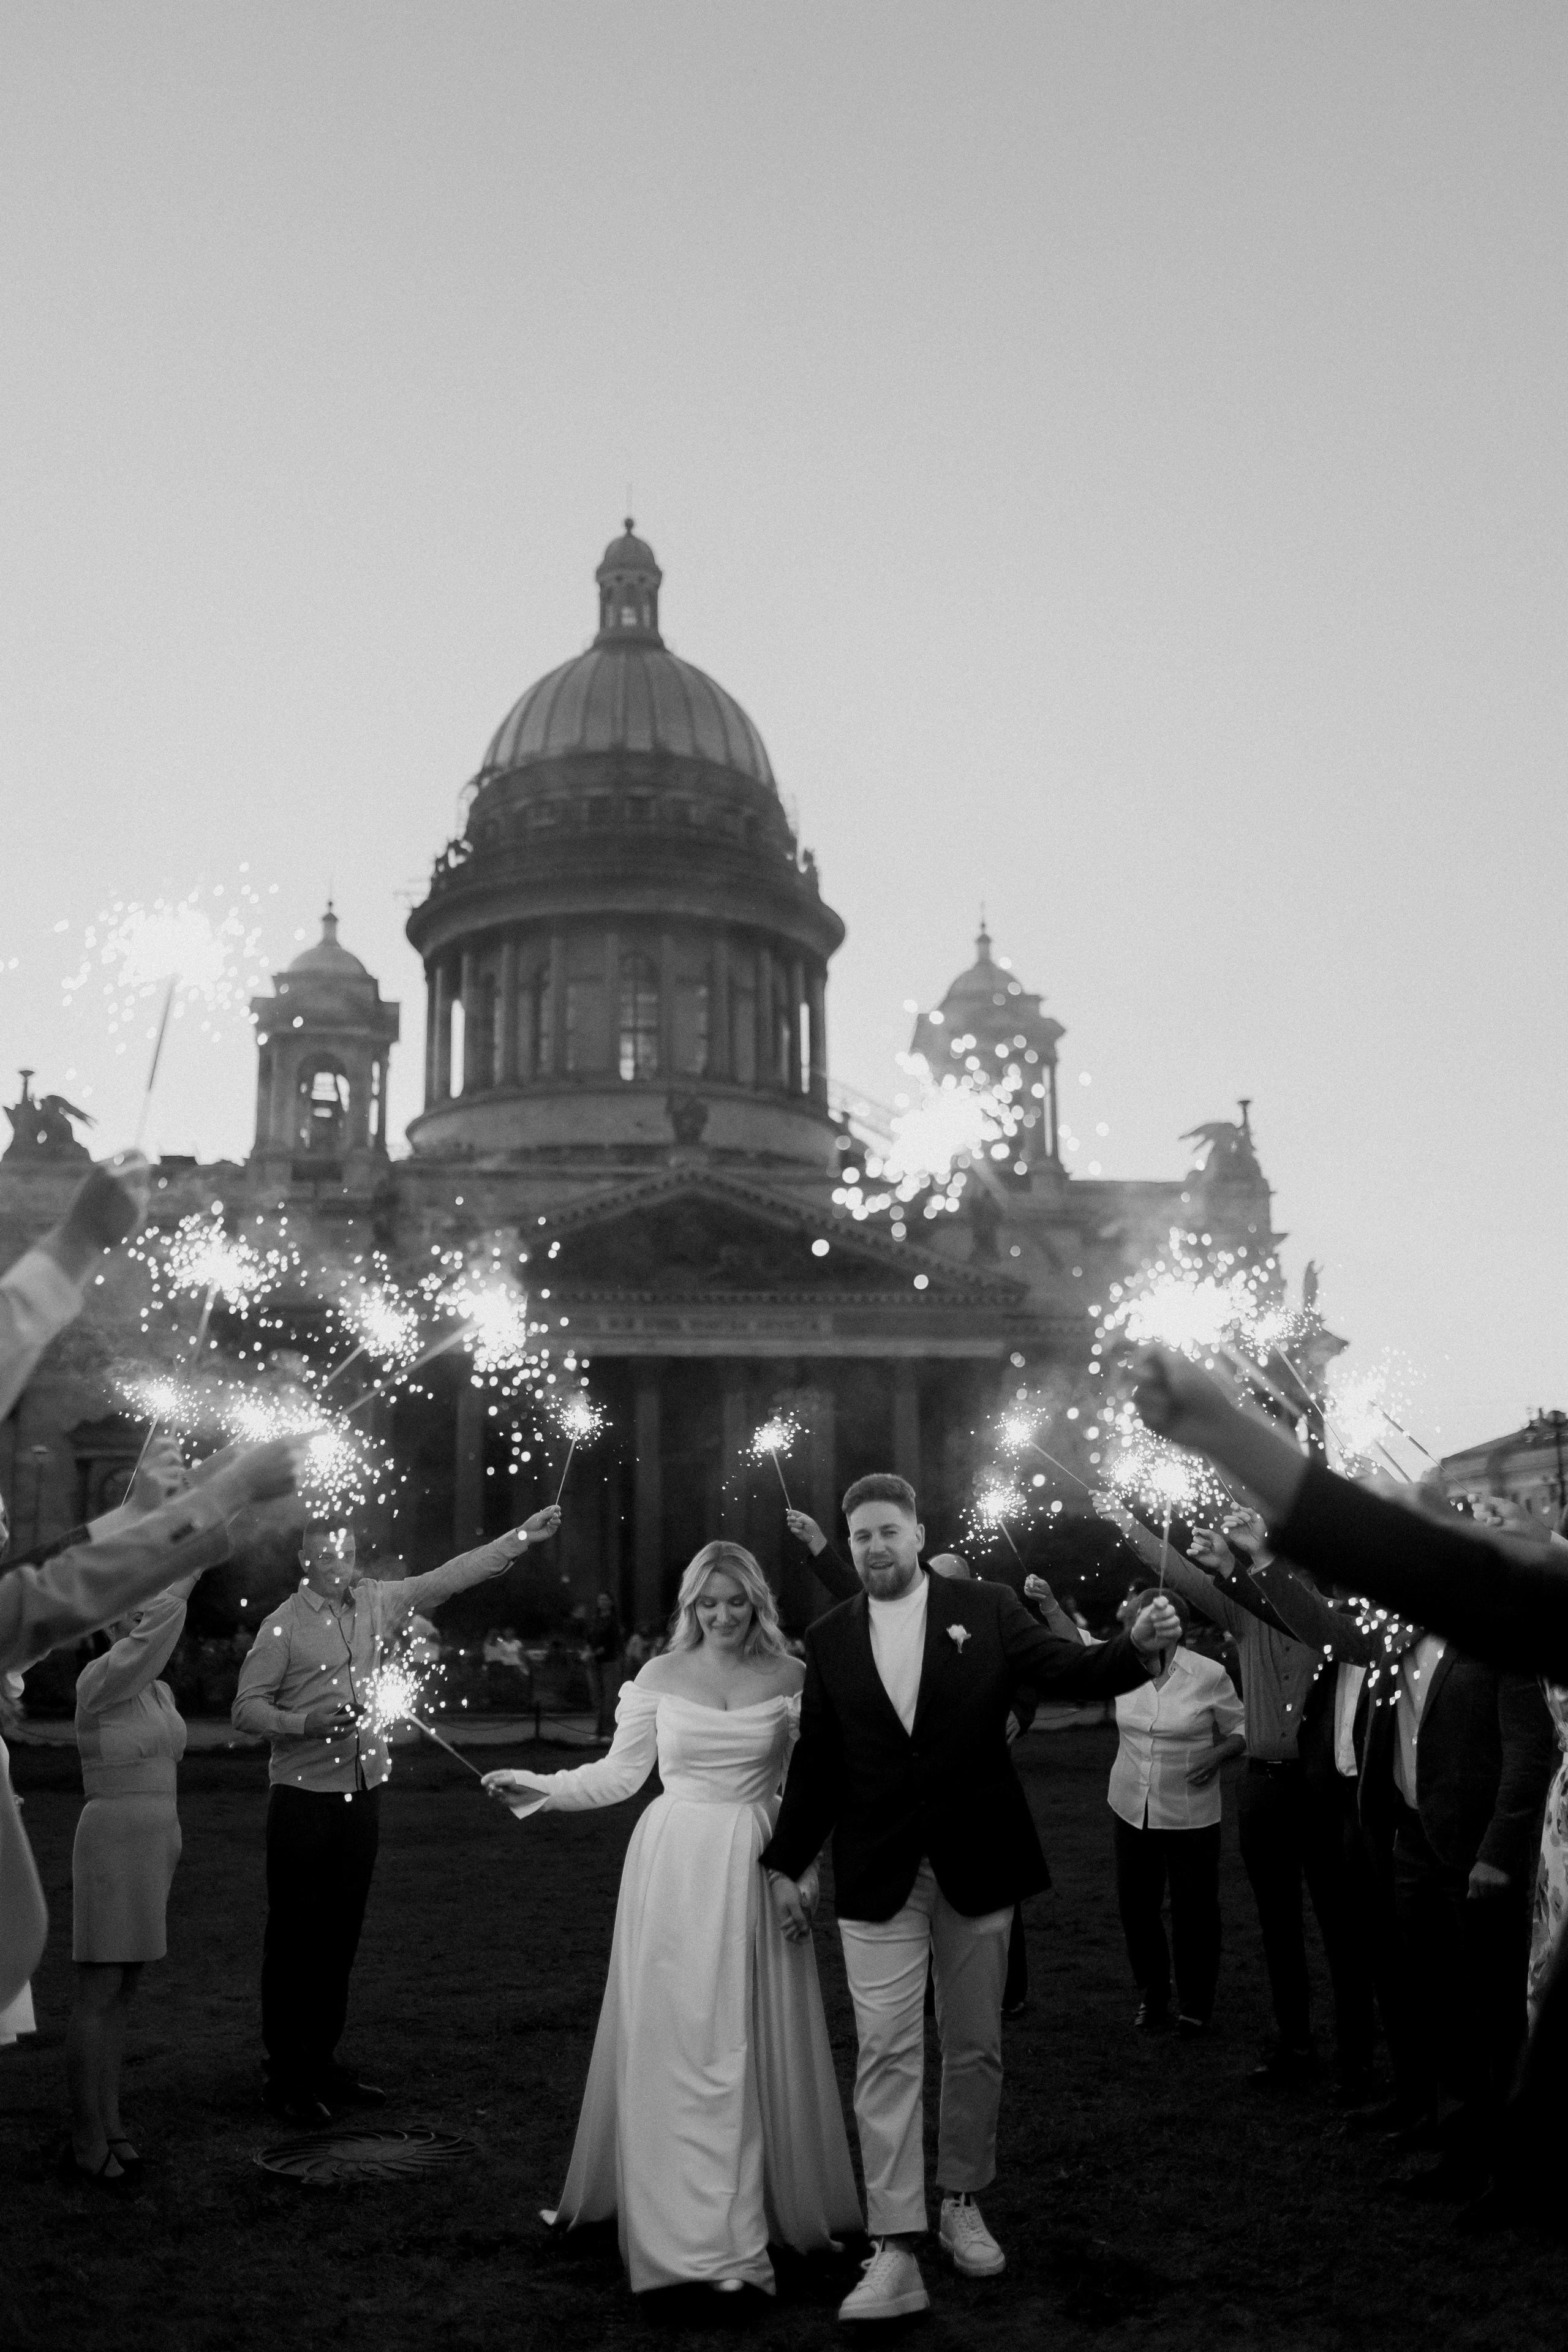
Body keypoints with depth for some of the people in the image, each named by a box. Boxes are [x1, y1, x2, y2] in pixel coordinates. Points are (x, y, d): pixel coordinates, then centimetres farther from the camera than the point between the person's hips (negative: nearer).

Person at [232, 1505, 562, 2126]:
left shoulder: (375, 1603, 8)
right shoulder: (283, 1625, -7)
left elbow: (448, 1578, 7)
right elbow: (246, 1708, -7)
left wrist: (523, 1537, 3)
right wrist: (304, 1721, -23)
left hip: (362, 1792, 5)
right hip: (304, 1797, -5)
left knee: (341, 1934, 12)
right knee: (294, 1936, 0)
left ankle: (322, 2063, 22)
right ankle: (283, 2075, 8)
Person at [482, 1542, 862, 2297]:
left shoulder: (788, 1679, 2)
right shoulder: (661, 1675, 2)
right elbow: (620, 1772, 4)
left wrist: (805, 1877, -2)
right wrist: (543, 1787, -7)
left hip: (754, 1869, 0)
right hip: (672, 1866, 0)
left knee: (753, 2042, 5)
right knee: (670, 2041, 1)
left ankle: (770, 2205, 19)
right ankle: (685, 2227, 7)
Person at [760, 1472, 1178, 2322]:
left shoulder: (985, 1609, -1)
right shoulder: (829, 1637, 3)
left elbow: (1069, 1671, -9)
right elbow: (816, 1760, 8)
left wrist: (1138, 1646, -28)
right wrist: (785, 1862, 9)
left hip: (975, 1864, 0)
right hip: (876, 1876, 0)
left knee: (974, 2045, 12)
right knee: (887, 2053, -4)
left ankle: (962, 2203, 31)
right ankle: (895, 2252, -1)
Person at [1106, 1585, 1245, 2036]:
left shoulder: (1209, 1675, -13)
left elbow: (1241, 1729, -1)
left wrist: (1217, 1754, -19)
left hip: (1190, 1814, -3)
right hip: (1131, 1808, 4)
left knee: (1194, 1909, 4)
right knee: (1135, 1905, 10)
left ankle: (1194, 2006, 23)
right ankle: (1152, 1998, 29)